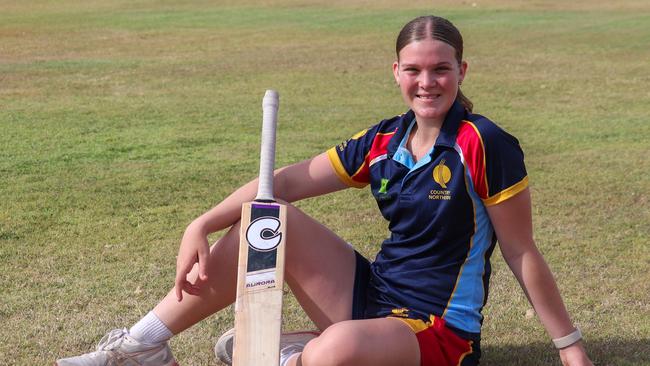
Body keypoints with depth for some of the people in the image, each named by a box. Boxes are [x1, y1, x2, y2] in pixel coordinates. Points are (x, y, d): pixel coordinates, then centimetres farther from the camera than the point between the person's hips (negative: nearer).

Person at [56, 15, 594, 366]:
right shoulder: (383, 143, 2)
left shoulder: (486, 146, -16)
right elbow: (291, 180, 0)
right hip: (374, 295, 7)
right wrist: (203, 226, -9)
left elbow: (521, 253, -10)